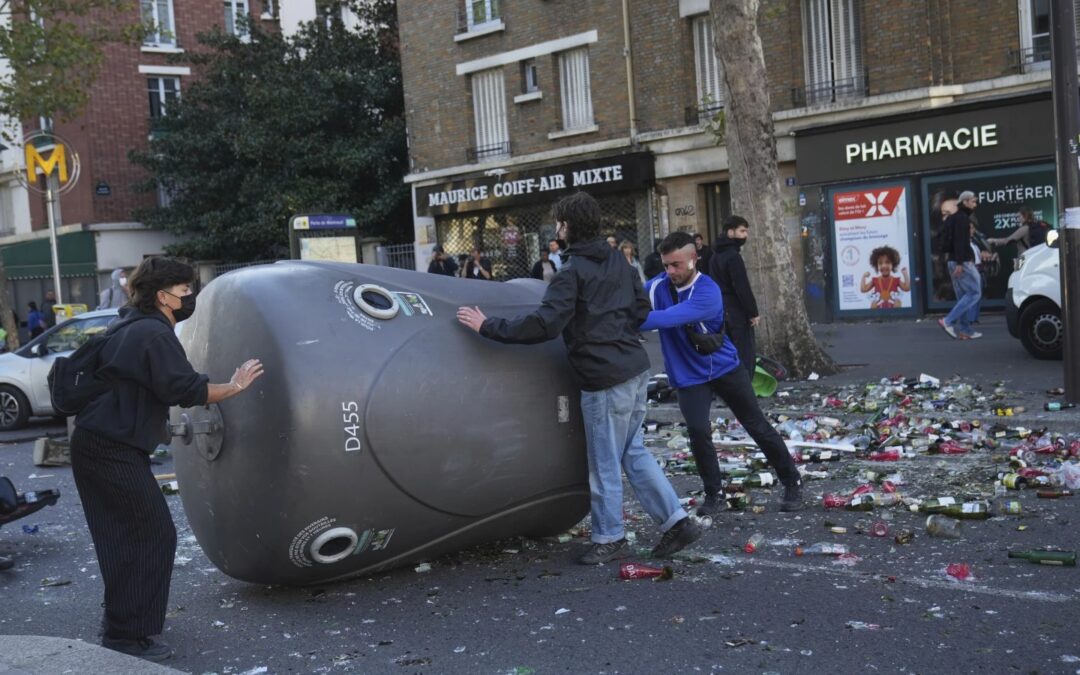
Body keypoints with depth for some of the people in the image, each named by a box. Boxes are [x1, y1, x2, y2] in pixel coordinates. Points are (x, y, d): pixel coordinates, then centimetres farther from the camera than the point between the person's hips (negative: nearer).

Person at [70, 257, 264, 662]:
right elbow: (186, 390, -21)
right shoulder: (154, 334, -15)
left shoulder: (130, 327, 17)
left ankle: (124, 624, 30)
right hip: (115, 452, -10)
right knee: (152, 537, -5)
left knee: (124, 538, 19)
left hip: (95, 445, 10)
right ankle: (127, 637, -1)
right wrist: (234, 387, -9)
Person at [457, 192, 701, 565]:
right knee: (632, 450, 18)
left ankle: (609, 539, 17)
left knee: (604, 463, 5)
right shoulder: (618, 260, 11)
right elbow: (641, 309, 18)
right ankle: (676, 520, 17)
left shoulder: (573, 272, -14)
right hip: (635, 368, 9)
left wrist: (488, 326, -15)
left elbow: (544, 325, -22)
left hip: (605, 378, -9)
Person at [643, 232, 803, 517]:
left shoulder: (708, 291, -26)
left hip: (724, 367, -2)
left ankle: (793, 483, 24)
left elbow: (669, 318, -38)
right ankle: (713, 493, 5)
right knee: (698, 431, -17)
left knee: (758, 427, 7)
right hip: (689, 376, 2)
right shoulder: (659, 286, -9)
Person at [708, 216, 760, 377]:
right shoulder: (733, 256, -16)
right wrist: (753, 312, -13)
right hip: (737, 313, -9)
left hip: (721, 311, 9)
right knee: (746, 355, -5)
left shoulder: (716, 255, 14)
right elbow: (742, 288, -19)